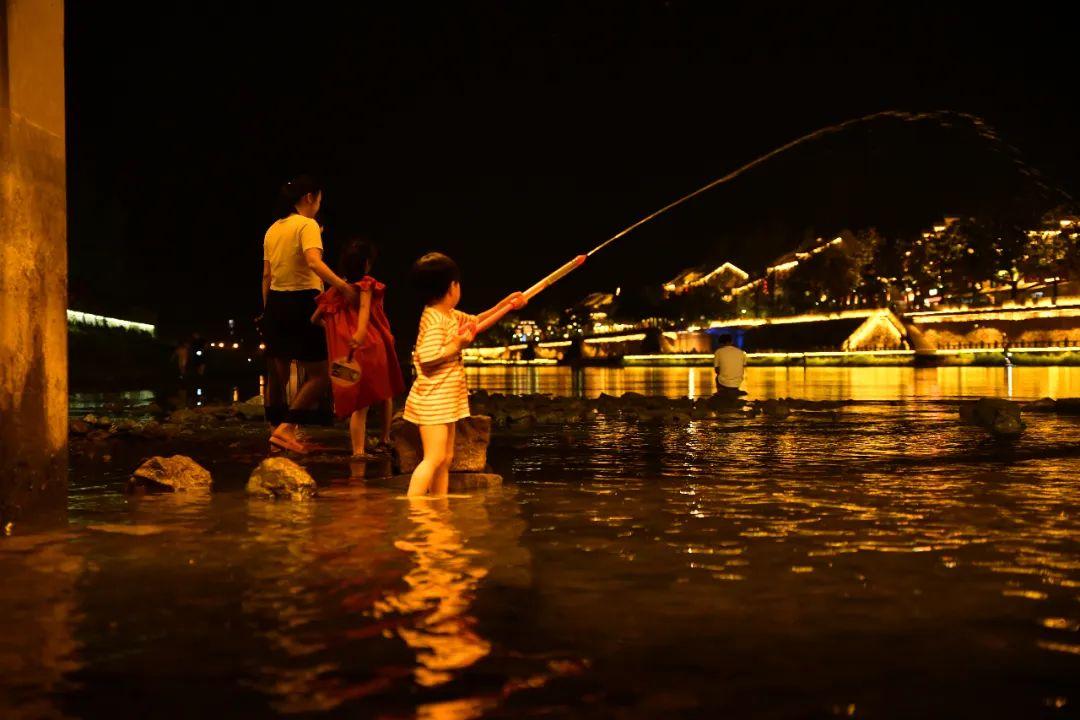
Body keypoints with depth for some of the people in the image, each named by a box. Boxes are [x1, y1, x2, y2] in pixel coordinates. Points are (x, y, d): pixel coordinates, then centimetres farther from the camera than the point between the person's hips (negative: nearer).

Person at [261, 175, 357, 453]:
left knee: (278, 371, 15)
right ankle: (286, 427, -13)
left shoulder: (273, 229, 14)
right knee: (319, 374, -4)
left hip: (275, 303, 8)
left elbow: (266, 275, 16)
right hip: (300, 303, -8)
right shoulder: (307, 225, -9)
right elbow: (314, 263, -27)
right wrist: (344, 287, -30)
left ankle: (277, 429, 22)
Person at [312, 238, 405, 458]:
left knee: (359, 403, 5)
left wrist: (332, 327, 36)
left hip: (346, 354, 4)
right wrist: (361, 331, -41)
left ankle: (358, 450, -7)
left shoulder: (335, 290, 10)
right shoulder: (366, 284, -4)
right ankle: (385, 438, 30)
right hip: (372, 347, -4)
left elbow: (315, 319, 18)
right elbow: (364, 307, -24)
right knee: (385, 393, 20)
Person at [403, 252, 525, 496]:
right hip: (432, 400, -10)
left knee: (446, 458, 13)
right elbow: (428, 359, -26)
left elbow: (475, 321, 27)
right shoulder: (435, 321, -18)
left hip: (446, 401, 10)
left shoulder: (450, 315, 12)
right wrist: (457, 344, -21)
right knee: (434, 458, -16)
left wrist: (504, 305, 21)